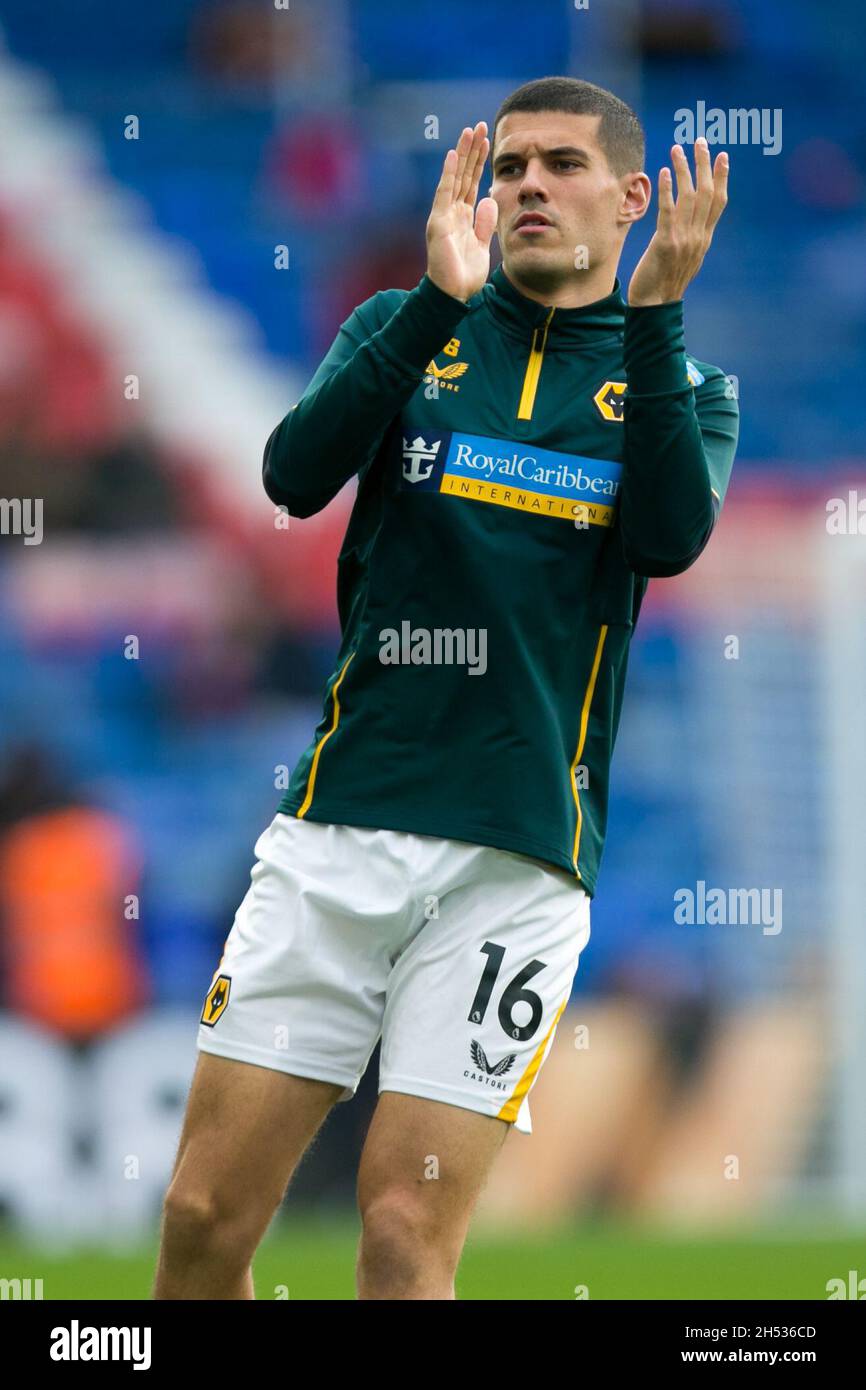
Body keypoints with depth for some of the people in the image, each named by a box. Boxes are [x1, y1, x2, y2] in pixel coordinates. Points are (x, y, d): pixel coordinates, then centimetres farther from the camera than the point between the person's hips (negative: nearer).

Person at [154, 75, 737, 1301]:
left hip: (519, 855, -1)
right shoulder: (406, 332, 11)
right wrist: (438, 301, -18)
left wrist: (655, 313, -20)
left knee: (407, 1228, -8)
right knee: (206, 1215, -2)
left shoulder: (680, 385, 10)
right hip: (342, 819, 1)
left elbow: (671, 537, -12)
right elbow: (294, 474, -8)